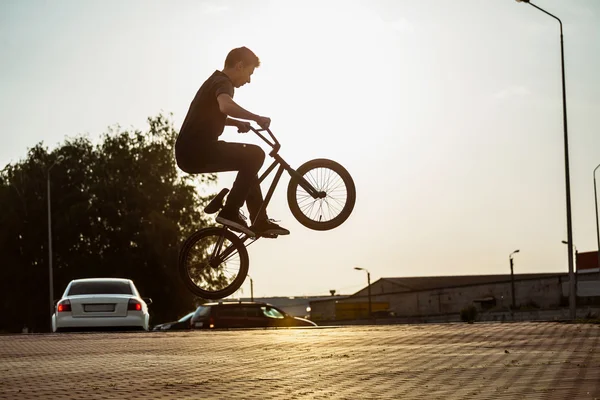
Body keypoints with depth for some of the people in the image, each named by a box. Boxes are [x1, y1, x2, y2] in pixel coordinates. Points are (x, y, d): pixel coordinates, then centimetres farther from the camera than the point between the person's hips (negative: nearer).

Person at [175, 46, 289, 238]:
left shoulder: (214, 81, 23)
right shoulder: (223, 82, -9)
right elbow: (226, 106, -35)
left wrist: (237, 123, 29)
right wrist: (258, 118, -25)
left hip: (191, 152, 11)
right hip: (196, 150, -11)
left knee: (248, 161, 21)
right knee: (255, 155, -15)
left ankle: (260, 222, 20)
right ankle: (230, 212, -14)